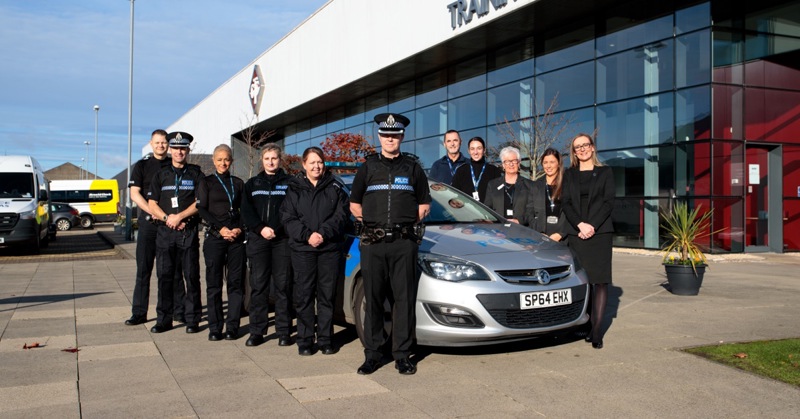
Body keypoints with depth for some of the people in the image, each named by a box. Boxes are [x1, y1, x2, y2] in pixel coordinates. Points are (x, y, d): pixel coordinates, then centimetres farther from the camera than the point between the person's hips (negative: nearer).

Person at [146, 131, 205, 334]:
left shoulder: (195, 173, 7)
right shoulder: (161, 175, 15)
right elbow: (152, 204, 9)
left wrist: (179, 216, -12)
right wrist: (167, 218, -8)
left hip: (189, 231, -3)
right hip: (164, 231, 3)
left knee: (191, 276, -2)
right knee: (164, 276, 4)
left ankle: (192, 319, 5)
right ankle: (164, 319, 12)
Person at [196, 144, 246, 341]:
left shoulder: (238, 183, 13)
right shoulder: (206, 182, 8)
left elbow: (244, 210, 11)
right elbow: (202, 209, -1)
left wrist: (239, 229, -7)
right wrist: (221, 228, -11)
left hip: (236, 237, 2)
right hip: (214, 237, -2)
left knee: (236, 282, 0)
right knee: (214, 283, -1)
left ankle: (232, 327, 6)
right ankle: (215, 328, 5)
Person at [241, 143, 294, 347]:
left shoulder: (289, 183, 9)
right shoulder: (252, 184, 16)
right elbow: (246, 211, 6)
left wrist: (275, 230, -13)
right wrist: (261, 229, -10)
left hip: (282, 240, -2)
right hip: (258, 239, 2)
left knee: (283, 285, -2)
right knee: (258, 285, 0)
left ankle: (283, 331, 3)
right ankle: (256, 331, 5)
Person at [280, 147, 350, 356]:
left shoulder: (335, 188, 10)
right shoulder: (294, 188, 9)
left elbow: (342, 215, 1)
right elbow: (287, 218, 1)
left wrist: (323, 233, -13)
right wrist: (307, 235, -13)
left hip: (330, 249, 0)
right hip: (302, 249, 0)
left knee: (327, 295, 2)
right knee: (304, 296, 0)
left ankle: (325, 339, 11)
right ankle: (305, 341, 8)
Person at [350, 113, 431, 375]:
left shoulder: (412, 167, 11)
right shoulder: (368, 167, 13)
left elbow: (425, 204, 15)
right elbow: (354, 204, 18)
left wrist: (408, 223, 3)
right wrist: (370, 222, 6)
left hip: (404, 243, 0)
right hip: (372, 243, 1)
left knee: (404, 299, -1)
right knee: (373, 299, 3)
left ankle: (402, 355, 7)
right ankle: (372, 354, 11)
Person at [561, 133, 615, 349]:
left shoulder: (605, 172, 10)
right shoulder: (569, 174, 15)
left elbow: (608, 202, 0)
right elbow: (565, 203, 5)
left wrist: (592, 226, -11)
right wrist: (580, 225, -10)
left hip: (600, 232, -2)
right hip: (576, 233, 2)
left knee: (601, 280, -7)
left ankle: (597, 330, -9)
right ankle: (586, 325, 8)